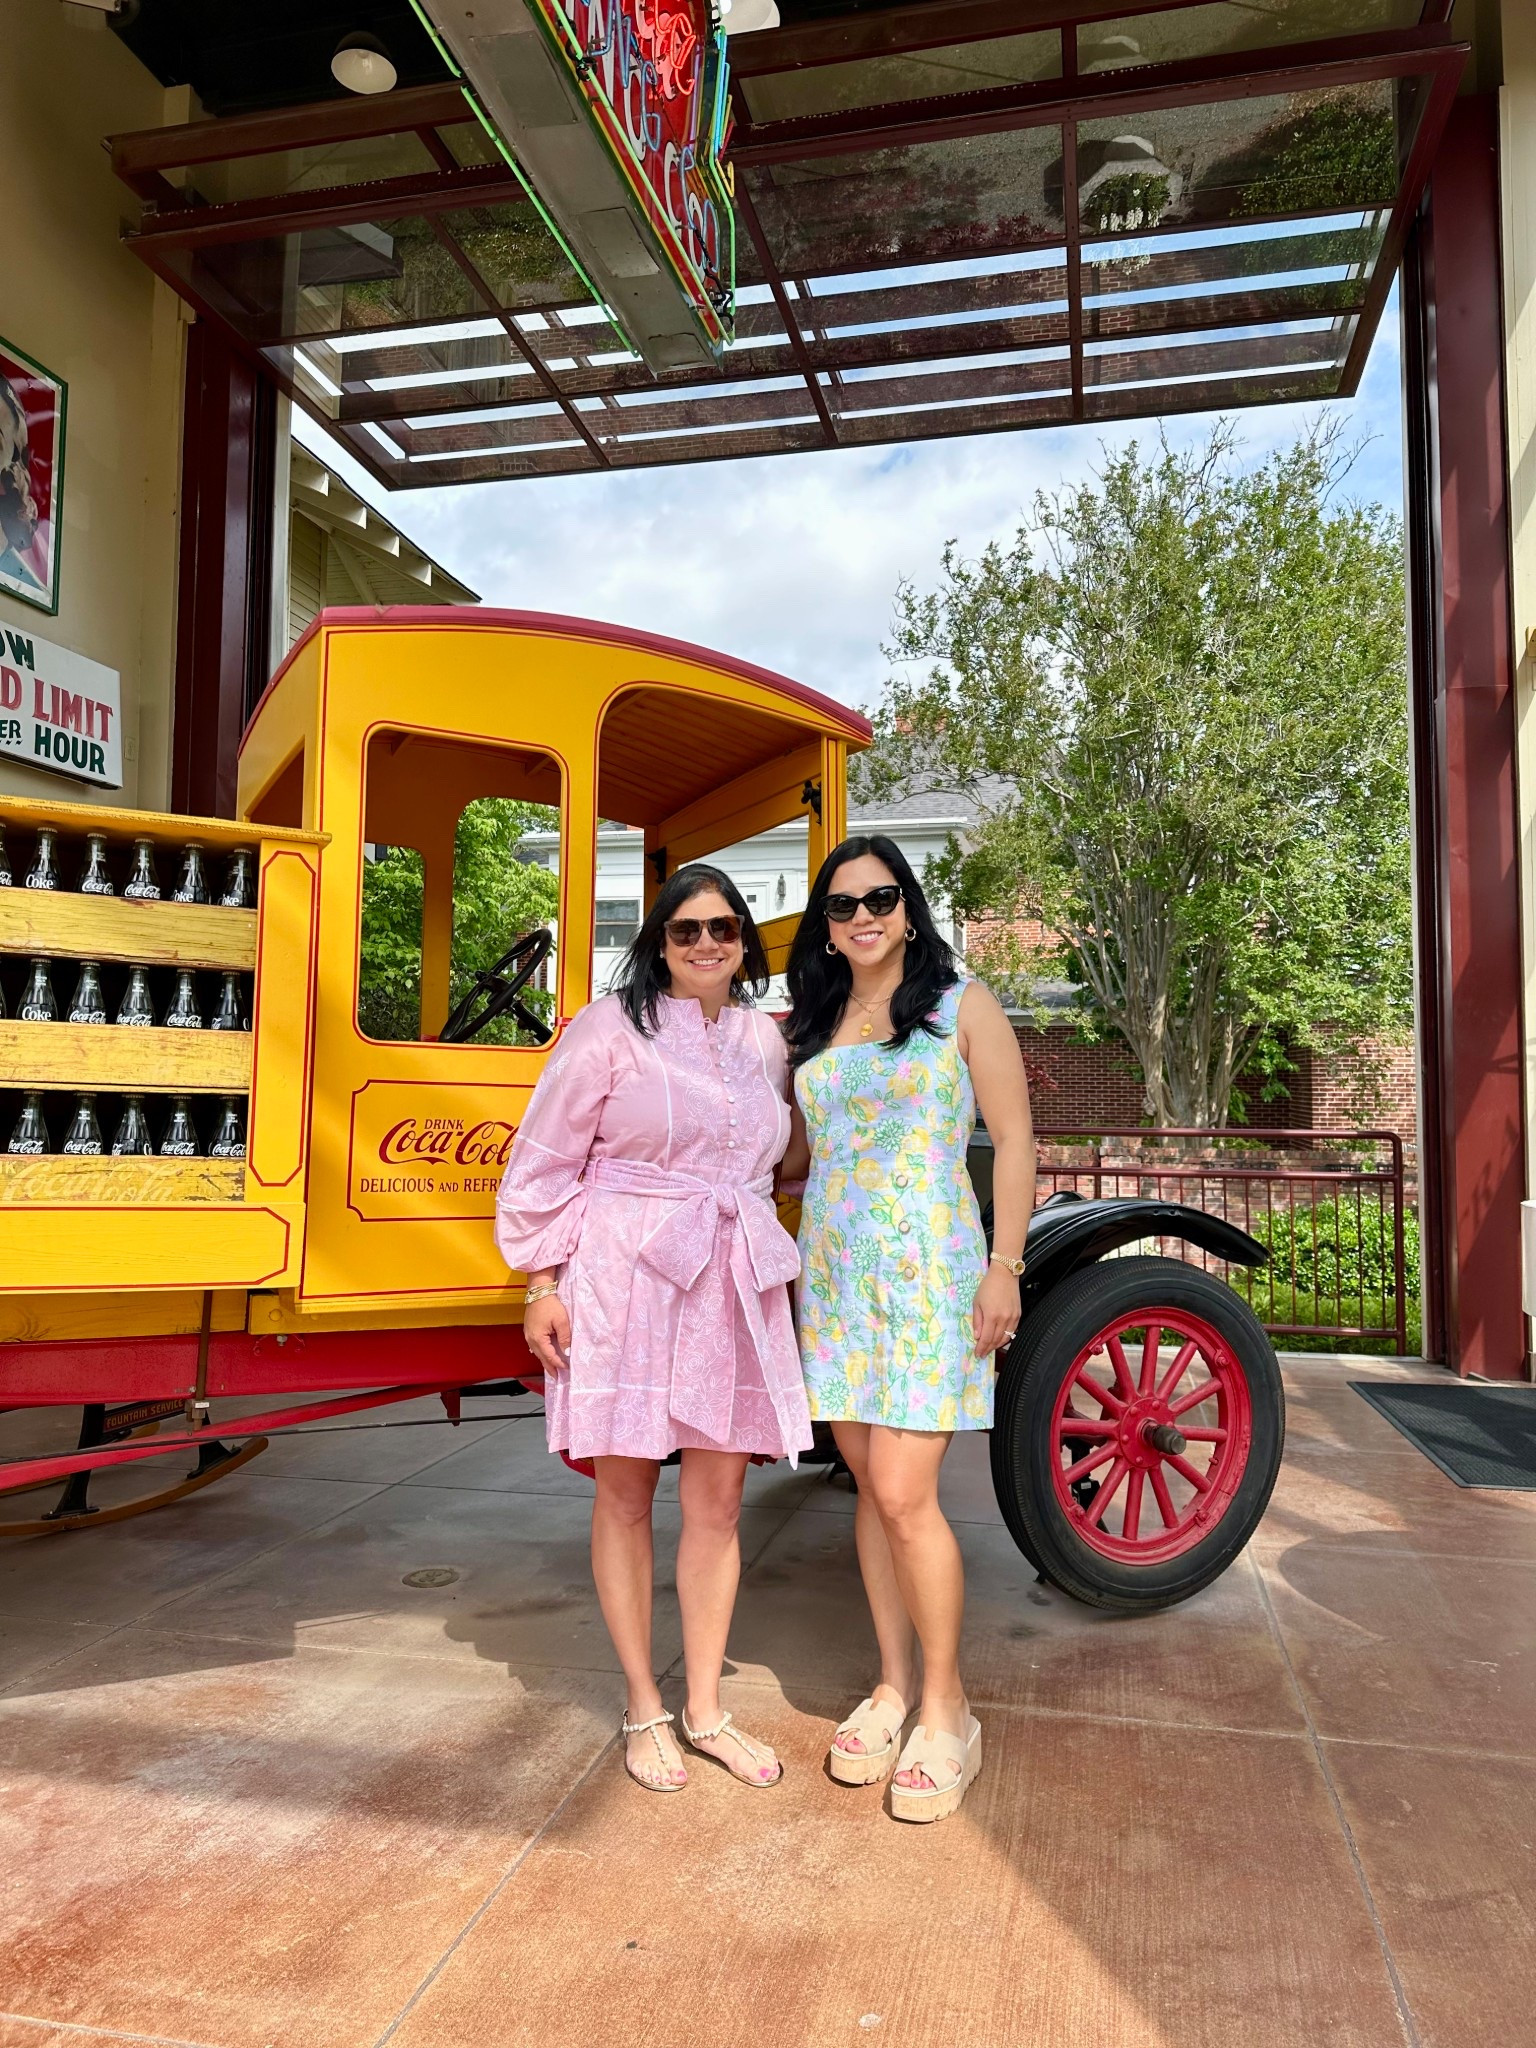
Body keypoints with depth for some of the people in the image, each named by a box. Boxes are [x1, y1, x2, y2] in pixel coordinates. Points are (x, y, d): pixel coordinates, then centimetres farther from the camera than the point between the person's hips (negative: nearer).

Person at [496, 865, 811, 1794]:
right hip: (623, 1284, -4)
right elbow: (545, 1161, -3)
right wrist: (542, 1284, -5)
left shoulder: (767, 1041, 11)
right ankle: (645, 1710, 24)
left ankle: (707, 1708, 26)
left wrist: (772, 1264, 18)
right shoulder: (610, 1029, -3)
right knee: (625, 1496, 6)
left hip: (730, 1291, 4)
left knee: (718, 1500, 9)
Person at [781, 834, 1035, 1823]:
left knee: (904, 1494, -8)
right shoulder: (815, 1027, 13)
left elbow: (1014, 1138, -5)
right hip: (834, 1270, 5)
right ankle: (894, 1687, 25)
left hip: (927, 1269, -5)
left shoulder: (961, 1005, -1)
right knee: (872, 1486, 10)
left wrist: (1005, 1266, -10)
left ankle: (948, 1712, 11)